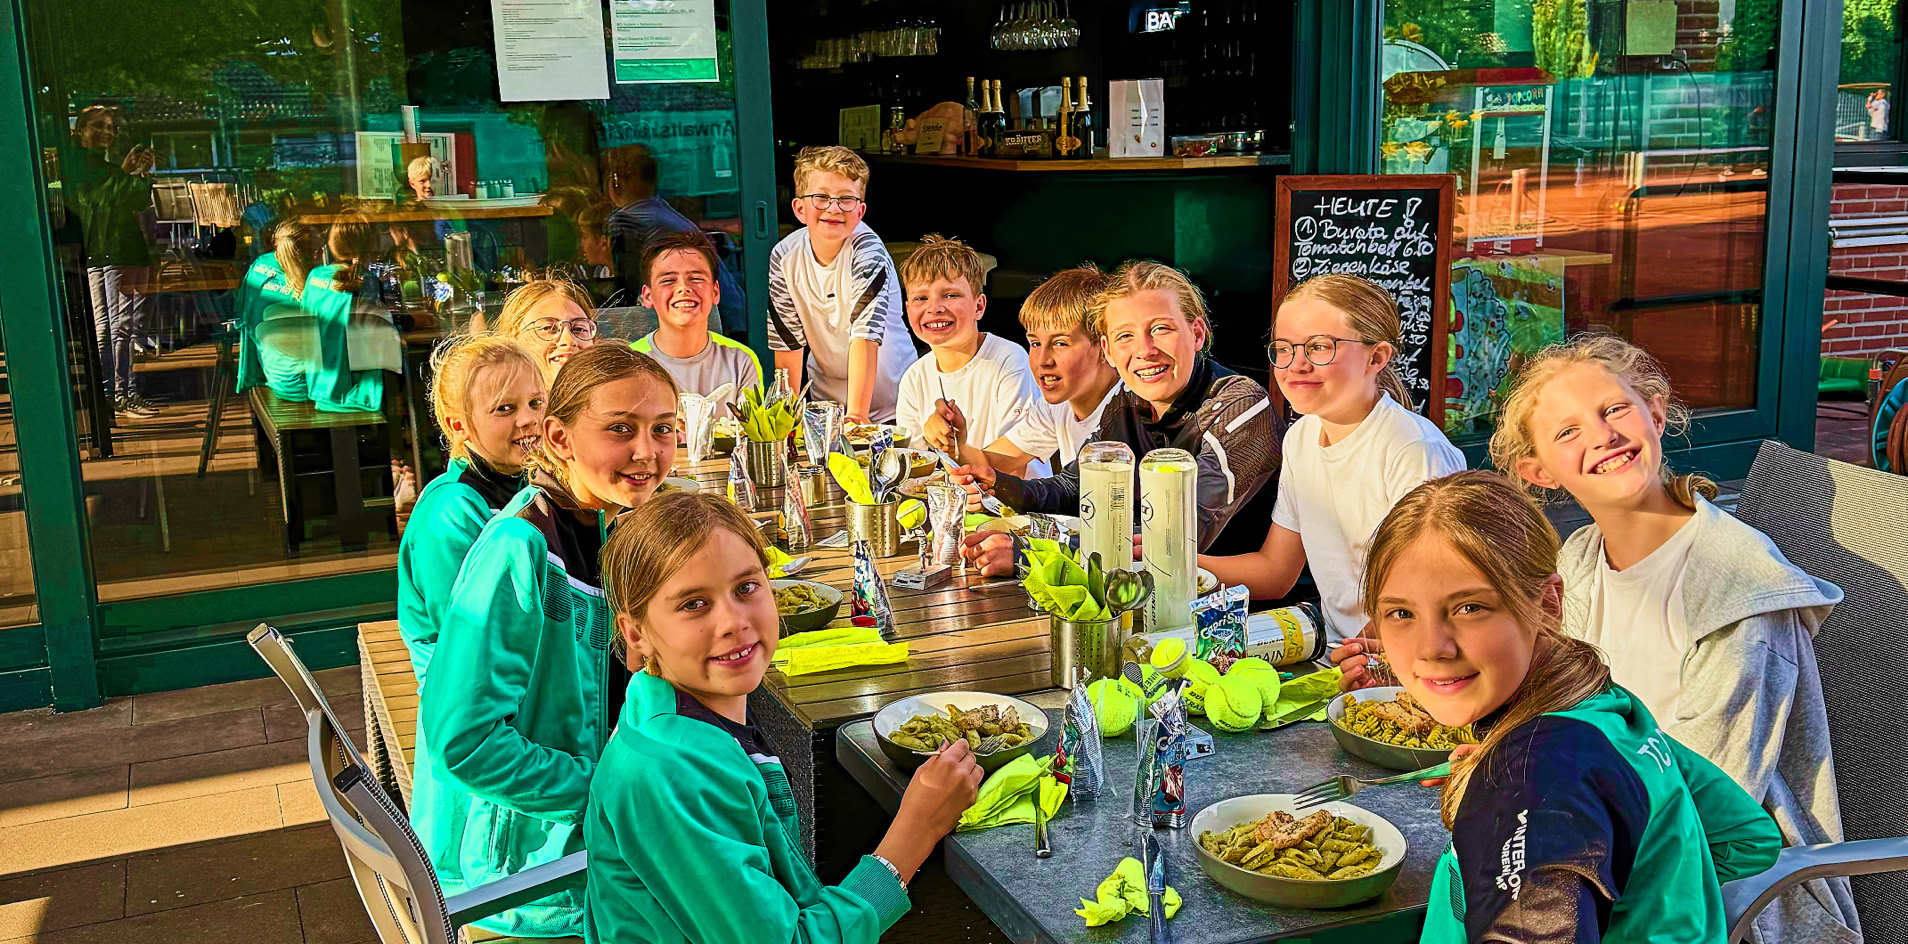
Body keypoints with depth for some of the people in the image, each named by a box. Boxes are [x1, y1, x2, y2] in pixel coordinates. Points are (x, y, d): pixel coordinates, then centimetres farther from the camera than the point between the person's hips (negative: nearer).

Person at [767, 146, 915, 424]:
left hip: (888, 398, -3)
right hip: (827, 397, 3)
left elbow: (865, 336, -28)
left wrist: (857, 414, -34)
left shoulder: (868, 251, -21)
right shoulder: (784, 256, -9)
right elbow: (788, 341, -4)